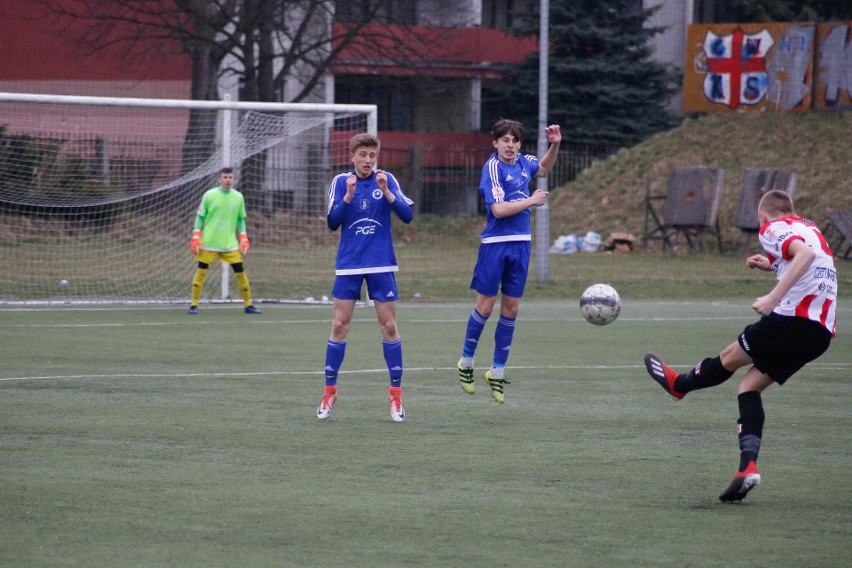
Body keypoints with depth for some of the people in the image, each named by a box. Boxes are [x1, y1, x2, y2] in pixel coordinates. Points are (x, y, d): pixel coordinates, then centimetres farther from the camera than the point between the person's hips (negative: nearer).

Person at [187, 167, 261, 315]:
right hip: (209, 242, -2)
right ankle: (194, 305, 5)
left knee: (240, 271, -1)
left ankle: (248, 305, 9)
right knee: (201, 271, -3)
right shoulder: (209, 195, -3)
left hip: (230, 244, 2)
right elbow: (200, 217, 1)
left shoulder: (238, 197, 4)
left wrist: (244, 240, 5)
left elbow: (241, 220, 13)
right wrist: (195, 238, -6)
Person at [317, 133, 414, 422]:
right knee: (339, 326, 0)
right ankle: (329, 392, 9)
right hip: (348, 265, 0)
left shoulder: (386, 180, 0)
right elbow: (332, 222, -5)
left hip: (381, 264, 0)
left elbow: (407, 215, -7)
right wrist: (348, 195, -18)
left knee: (389, 327, -1)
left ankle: (396, 393, 7)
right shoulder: (341, 182, 1)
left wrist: (386, 192, -20)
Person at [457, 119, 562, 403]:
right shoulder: (493, 167, -13)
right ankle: (466, 362, 18)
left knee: (511, 309, 7)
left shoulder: (522, 162, 8)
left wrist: (555, 145, 16)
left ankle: (497, 372, 15)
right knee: (485, 307, -1)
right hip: (495, 244, -6)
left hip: (520, 244, 6)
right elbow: (498, 209, -22)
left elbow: (543, 169, 32)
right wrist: (531, 201, -14)